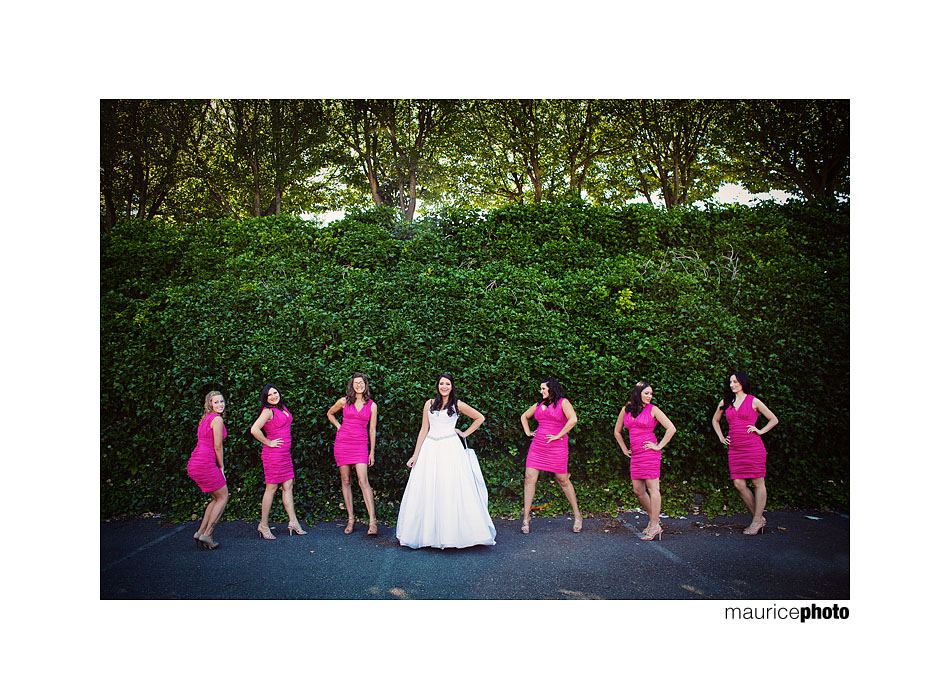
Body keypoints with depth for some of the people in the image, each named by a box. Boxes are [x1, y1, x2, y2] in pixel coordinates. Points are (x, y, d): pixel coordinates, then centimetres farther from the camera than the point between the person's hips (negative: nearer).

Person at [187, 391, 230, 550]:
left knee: (217, 498, 18)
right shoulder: (217, 419, -10)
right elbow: (218, 446, -10)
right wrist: (221, 467, 2)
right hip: (206, 464, -9)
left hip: (194, 464, 9)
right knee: (223, 498, 5)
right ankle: (207, 535, 1)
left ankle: (201, 532, 14)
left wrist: (218, 467, 18)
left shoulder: (205, 419, 18)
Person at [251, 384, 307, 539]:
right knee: (271, 488, -3)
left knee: (288, 487, 7)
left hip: (285, 453, 8)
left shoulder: (283, 407, 12)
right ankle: (263, 526, 6)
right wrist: (268, 443, -15)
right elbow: (254, 429, -25)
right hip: (273, 454, -8)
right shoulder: (268, 411, -12)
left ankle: (293, 523, 10)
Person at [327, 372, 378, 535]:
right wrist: (339, 427, 9)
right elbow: (330, 414, 24)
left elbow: (372, 430, 8)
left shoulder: (371, 405, 4)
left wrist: (372, 452, 6)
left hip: (360, 445, -2)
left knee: (363, 481, -13)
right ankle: (350, 519, 12)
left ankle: (372, 521, -16)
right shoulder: (344, 401, 5)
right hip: (342, 443, 2)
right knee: (346, 481, 4)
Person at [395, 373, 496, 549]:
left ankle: (453, 534, 0)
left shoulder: (458, 405, 4)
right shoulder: (429, 404, 10)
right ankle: (427, 533, 8)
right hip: (430, 449, 3)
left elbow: (480, 418, 14)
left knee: (452, 489, -6)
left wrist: (465, 433, 8)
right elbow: (424, 430, 10)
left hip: (450, 449, -3)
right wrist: (415, 455, 6)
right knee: (426, 491, 1)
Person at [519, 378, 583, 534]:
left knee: (563, 481, 2)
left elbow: (573, 419, -19)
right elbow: (524, 416, 30)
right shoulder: (539, 404, 14)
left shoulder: (563, 402, -3)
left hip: (556, 448, -5)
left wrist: (558, 436, -16)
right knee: (529, 479, -4)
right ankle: (526, 517, 2)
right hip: (537, 446, 5)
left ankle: (577, 516, 17)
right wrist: (527, 432, 16)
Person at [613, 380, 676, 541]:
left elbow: (671, 429, -6)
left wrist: (659, 446, -7)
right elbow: (617, 431, 23)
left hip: (649, 454, -5)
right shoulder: (626, 410, 11)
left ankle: (655, 527, -1)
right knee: (638, 490, 7)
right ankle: (653, 518, 24)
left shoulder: (653, 410, -2)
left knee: (652, 488, -5)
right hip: (635, 455, 5)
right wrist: (624, 449, 17)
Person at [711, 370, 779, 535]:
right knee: (739, 484, -1)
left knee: (758, 483, -1)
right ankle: (759, 518, 12)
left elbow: (774, 420, 9)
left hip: (753, 447, -4)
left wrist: (760, 431, -2)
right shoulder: (725, 402, 12)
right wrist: (721, 437, 19)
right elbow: (715, 420, 29)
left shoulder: (753, 401, 2)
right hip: (735, 449, 4)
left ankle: (757, 521, 5)